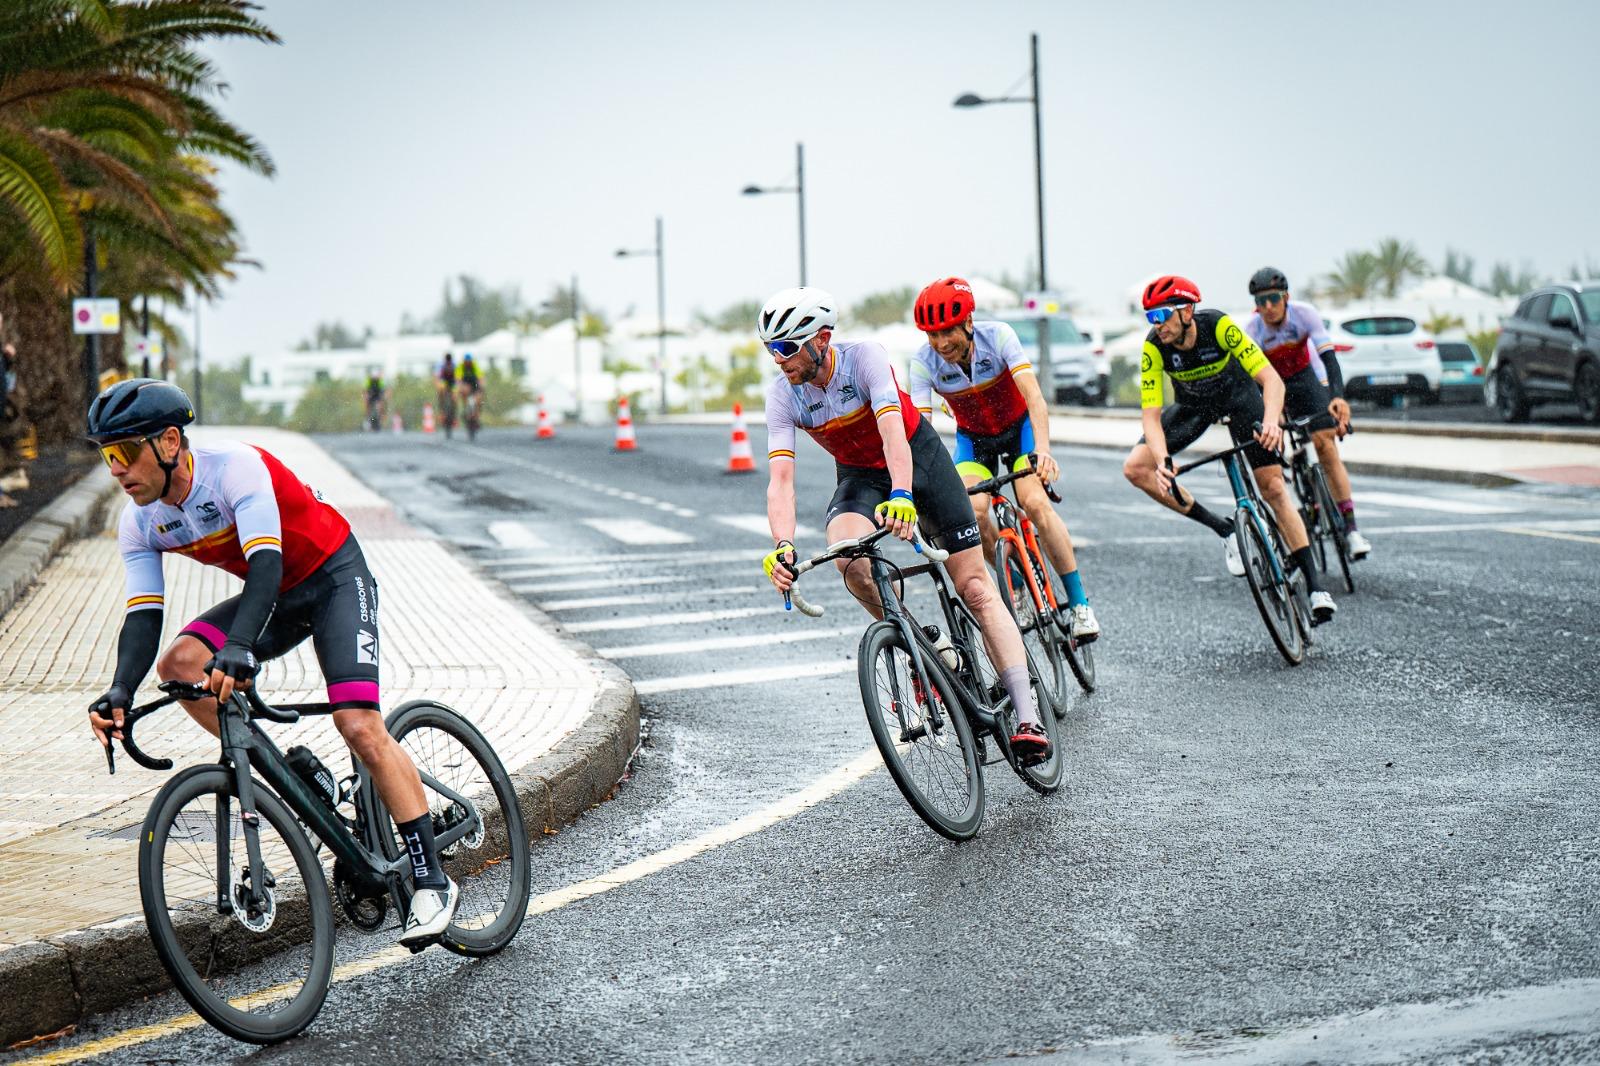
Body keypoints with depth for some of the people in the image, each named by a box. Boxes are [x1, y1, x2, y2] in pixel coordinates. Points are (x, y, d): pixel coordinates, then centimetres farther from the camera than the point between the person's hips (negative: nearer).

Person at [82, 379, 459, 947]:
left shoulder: (236, 467, -29)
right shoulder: (140, 524, -9)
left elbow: (266, 564, -39)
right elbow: (143, 616, -13)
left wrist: (238, 648, -54)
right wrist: (120, 692, -31)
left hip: (334, 578, -7)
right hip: (277, 597, 7)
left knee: (359, 725, -21)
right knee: (178, 663, -18)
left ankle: (431, 881, -15)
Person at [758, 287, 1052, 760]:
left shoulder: (864, 356, -27)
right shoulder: (782, 395, -19)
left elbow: (893, 430, -40)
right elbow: (780, 477, -26)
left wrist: (902, 495, -58)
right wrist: (782, 546, -43)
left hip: (918, 456, -2)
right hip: (859, 474, 2)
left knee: (975, 585, -7)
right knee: (848, 558, -31)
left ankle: (1027, 716, -10)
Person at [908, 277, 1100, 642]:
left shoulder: (998, 336, -28)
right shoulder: (923, 363, -23)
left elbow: (1034, 395, -37)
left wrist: (1042, 449, -52)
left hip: (1018, 427, -2)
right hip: (973, 438, 2)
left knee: (1036, 503, -24)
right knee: (973, 511, -24)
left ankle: (1079, 603, -17)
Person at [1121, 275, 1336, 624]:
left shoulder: (1218, 325, -34)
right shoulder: (1154, 347, -28)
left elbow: (1271, 379, -36)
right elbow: (1151, 414, -29)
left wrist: (1270, 421, -55)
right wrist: (1163, 461, -47)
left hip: (1239, 395, -3)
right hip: (1193, 406, 3)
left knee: (1273, 487, -12)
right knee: (1136, 468, -17)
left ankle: (1315, 587, -6)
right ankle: (1225, 530, -8)